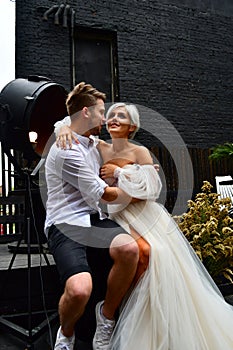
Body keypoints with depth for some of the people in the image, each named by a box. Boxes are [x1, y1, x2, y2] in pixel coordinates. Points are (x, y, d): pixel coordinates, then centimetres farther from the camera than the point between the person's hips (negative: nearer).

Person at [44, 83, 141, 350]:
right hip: (65, 225, -7)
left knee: (129, 248, -26)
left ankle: (106, 314, -1)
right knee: (79, 290, -31)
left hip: (92, 218, 7)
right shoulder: (67, 150, -11)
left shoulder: (93, 144, 18)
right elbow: (105, 194, -8)